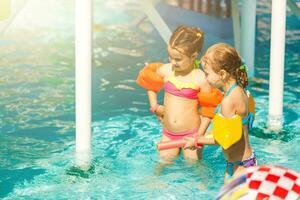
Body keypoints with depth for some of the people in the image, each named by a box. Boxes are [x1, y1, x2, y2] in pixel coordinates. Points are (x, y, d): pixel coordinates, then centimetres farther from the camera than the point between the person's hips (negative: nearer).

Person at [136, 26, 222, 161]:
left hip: (191, 134, -3)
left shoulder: (200, 79, -17)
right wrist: (154, 107, 8)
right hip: (168, 133, 4)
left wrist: (199, 135, -9)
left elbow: (208, 110, -8)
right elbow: (150, 83, 15)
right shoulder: (165, 70, -7)